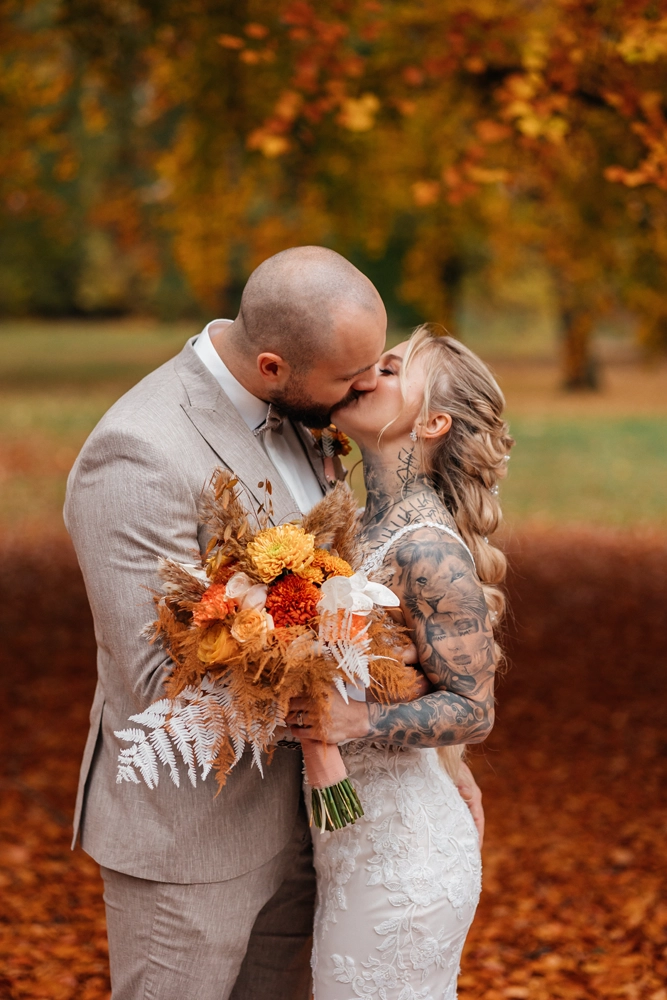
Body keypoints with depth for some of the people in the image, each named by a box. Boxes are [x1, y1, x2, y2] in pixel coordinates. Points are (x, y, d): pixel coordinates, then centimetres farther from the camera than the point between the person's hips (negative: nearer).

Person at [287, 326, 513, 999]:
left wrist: (358, 721, -31)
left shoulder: (428, 549, -21)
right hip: (358, 840, 8)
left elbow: (471, 709, -19)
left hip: (399, 855, -8)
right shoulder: (364, 524, 6)